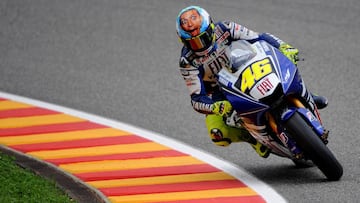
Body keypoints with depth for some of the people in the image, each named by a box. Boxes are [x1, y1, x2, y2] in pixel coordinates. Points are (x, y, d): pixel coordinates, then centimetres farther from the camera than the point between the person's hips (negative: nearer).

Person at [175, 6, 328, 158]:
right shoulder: (188, 61, -20)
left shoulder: (224, 29, -17)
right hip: (220, 97, -2)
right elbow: (197, 99, -21)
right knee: (218, 136, -29)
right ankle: (252, 136, 0)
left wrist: (284, 47, -34)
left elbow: (260, 38, -15)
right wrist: (216, 107, -43)